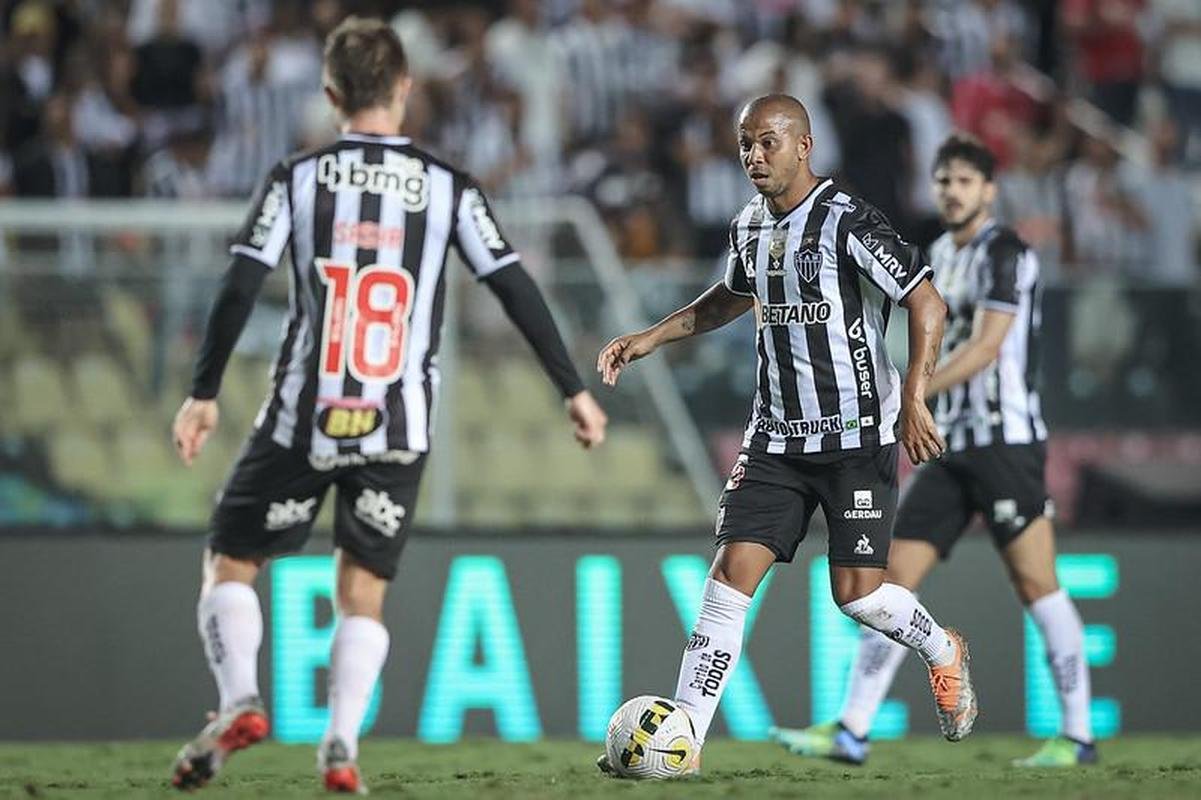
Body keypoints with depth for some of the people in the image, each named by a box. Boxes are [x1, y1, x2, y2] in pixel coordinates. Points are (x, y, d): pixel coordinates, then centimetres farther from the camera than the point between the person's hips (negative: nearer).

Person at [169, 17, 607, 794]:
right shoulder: (448, 187, 2)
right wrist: (575, 391, 7)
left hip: (303, 419, -1)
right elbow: (517, 291, 0)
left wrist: (204, 395, 0)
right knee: (362, 591, 13)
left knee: (230, 563, 12)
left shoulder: (297, 178, 0)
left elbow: (240, 288, -6)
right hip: (397, 431, 1)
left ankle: (241, 702, -10)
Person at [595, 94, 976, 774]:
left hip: (858, 435, -6)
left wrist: (914, 399, -25)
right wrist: (652, 338, 22)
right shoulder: (750, 226, 8)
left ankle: (943, 653, 26)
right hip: (777, 437, 6)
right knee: (731, 574, -6)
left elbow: (927, 303, -16)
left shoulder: (846, 221, -15)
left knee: (857, 592, -7)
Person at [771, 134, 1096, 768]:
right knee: (895, 577, 1)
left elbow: (986, 346, -19)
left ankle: (1078, 735, 0)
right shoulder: (941, 253, 16)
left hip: (1006, 441, -8)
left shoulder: (1005, 252, -9)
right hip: (953, 447, 8)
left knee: (1035, 583, -8)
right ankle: (852, 732, 0)